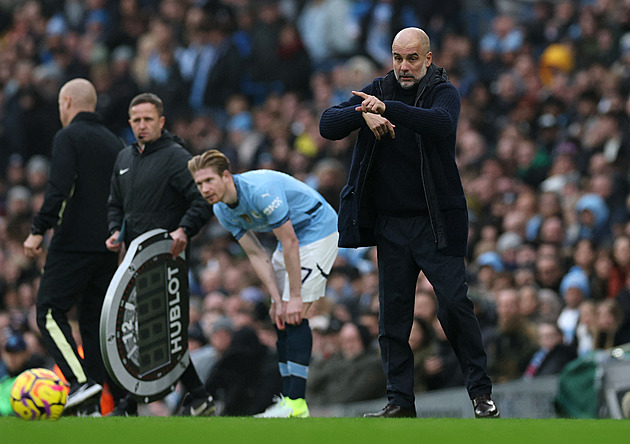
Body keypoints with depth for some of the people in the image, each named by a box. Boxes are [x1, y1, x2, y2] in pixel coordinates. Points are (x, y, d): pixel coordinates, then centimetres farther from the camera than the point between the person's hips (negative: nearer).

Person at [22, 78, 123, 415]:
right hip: (107, 247, 7)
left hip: (73, 243, -7)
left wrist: (38, 231, -18)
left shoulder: (68, 137, -5)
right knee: (94, 318, 10)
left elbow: (59, 188, -18)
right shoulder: (114, 143, 16)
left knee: (49, 313, -5)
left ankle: (81, 381, -20)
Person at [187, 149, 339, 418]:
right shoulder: (222, 211, -5)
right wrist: (277, 301, -9)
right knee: (280, 317, 4)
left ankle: (296, 403, -21)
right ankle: (288, 398, 7)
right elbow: (257, 255, -2)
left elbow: (290, 243, -27)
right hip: (291, 236, 9)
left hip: (318, 230, -9)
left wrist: (294, 297, -24)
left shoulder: (261, 190, -31)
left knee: (293, 315, -17)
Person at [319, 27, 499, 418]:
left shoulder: (444, 92, -5)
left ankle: (481, 393, -1)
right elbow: (327, 126, 1)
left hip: (436, 223, -4)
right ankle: (400, 401, 9)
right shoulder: (379, 91, 7)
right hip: (391, 223, 4)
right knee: (393, 313, 4)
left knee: (455, 304, -11)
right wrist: (363, 115, -20)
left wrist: (388, 108, -41)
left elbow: (441, 123, -28)